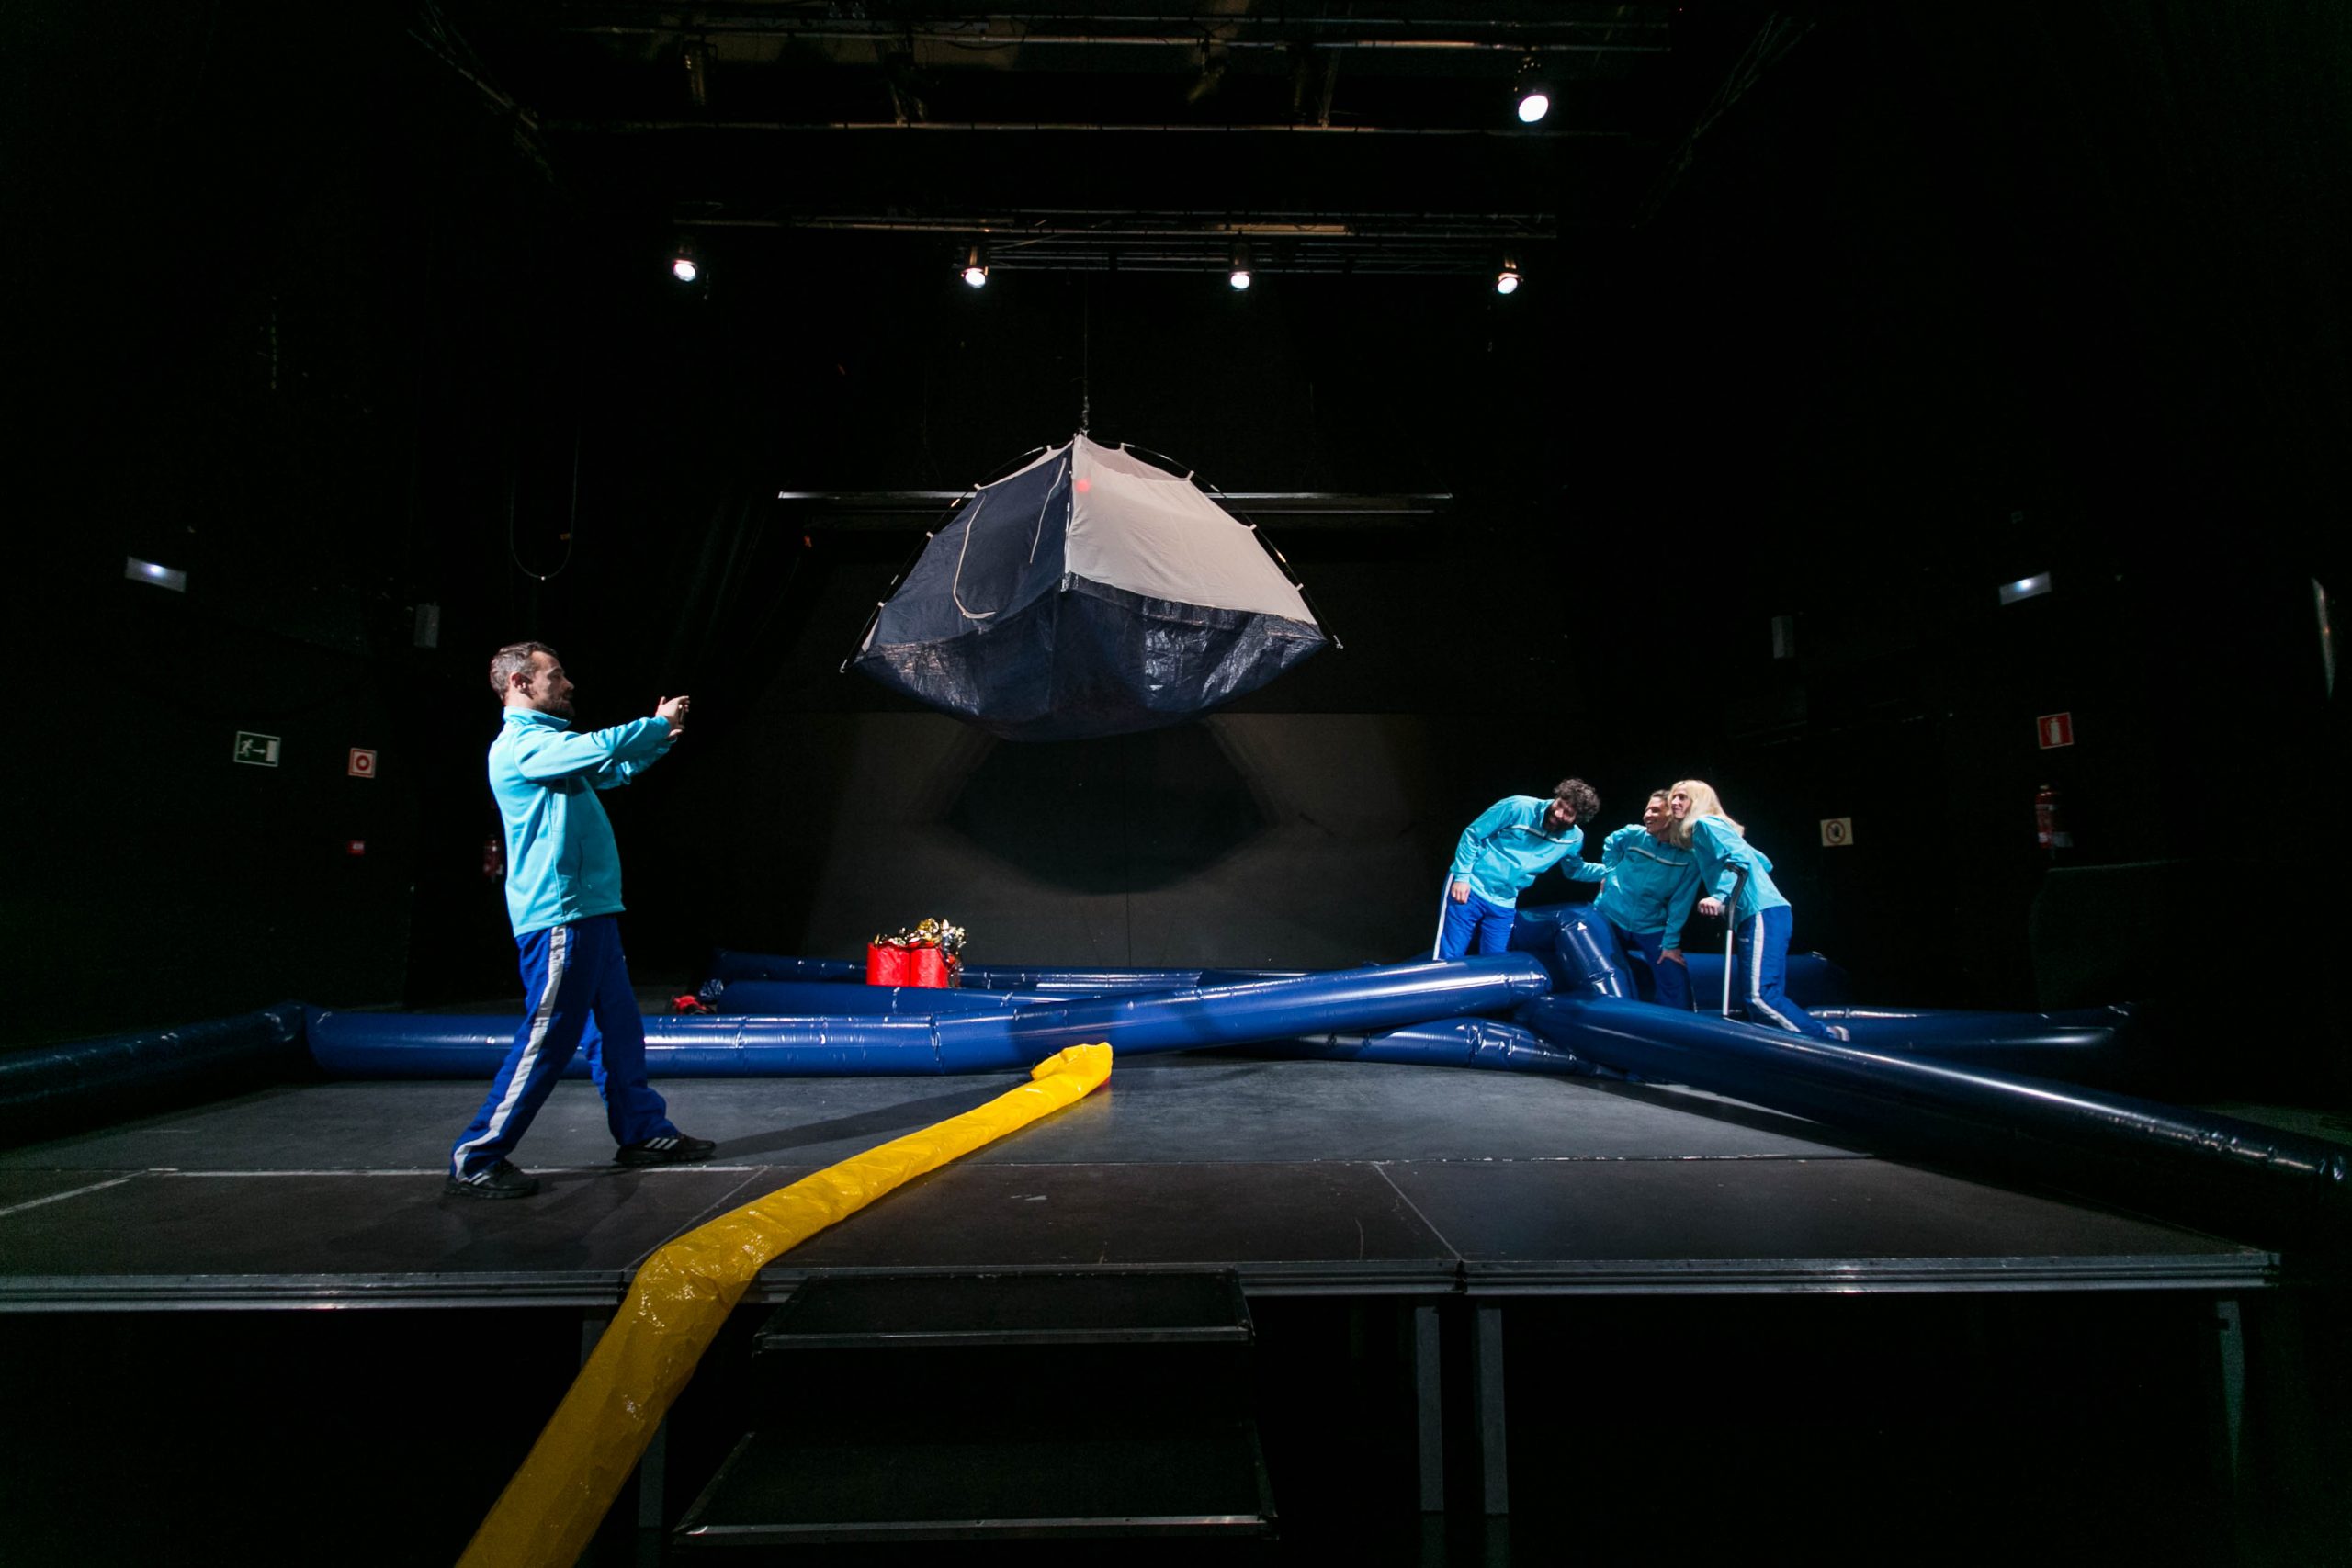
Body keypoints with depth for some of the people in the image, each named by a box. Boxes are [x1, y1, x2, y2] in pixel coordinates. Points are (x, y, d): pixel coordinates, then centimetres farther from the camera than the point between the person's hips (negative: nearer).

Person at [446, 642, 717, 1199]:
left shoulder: (545, 744, 20)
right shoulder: (520, 744, -11)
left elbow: (612, 769, 33)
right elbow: (600, 747, -25)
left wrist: (659, 736, 19)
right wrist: (659, 723, -9)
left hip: (588, 912, 10)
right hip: (560, 916, -10)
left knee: (618, 1026, 13)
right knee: (546, 1040, -6)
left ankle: (643, 1131, 22)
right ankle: (476, 1162, 4)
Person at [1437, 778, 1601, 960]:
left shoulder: (1574, 838, 0)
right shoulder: (1519, 807, -14)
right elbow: (1472, 835, -8)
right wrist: (1462, 875, -12)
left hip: (1503, 906, 4)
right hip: (1469, 889, -4)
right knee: (1449, 959, -6)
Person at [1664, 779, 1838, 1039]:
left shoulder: (1705, 823, 1)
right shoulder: (1706, 829, 26)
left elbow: (1739, 858, -16)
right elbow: (1763, 862, 30)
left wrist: (1719, 895, -26)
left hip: (1761, 913, -10)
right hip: (1754, 915, 10)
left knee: (1759, 995, -19)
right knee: (1762, 997, 5)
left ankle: (1828, 1041, -14)